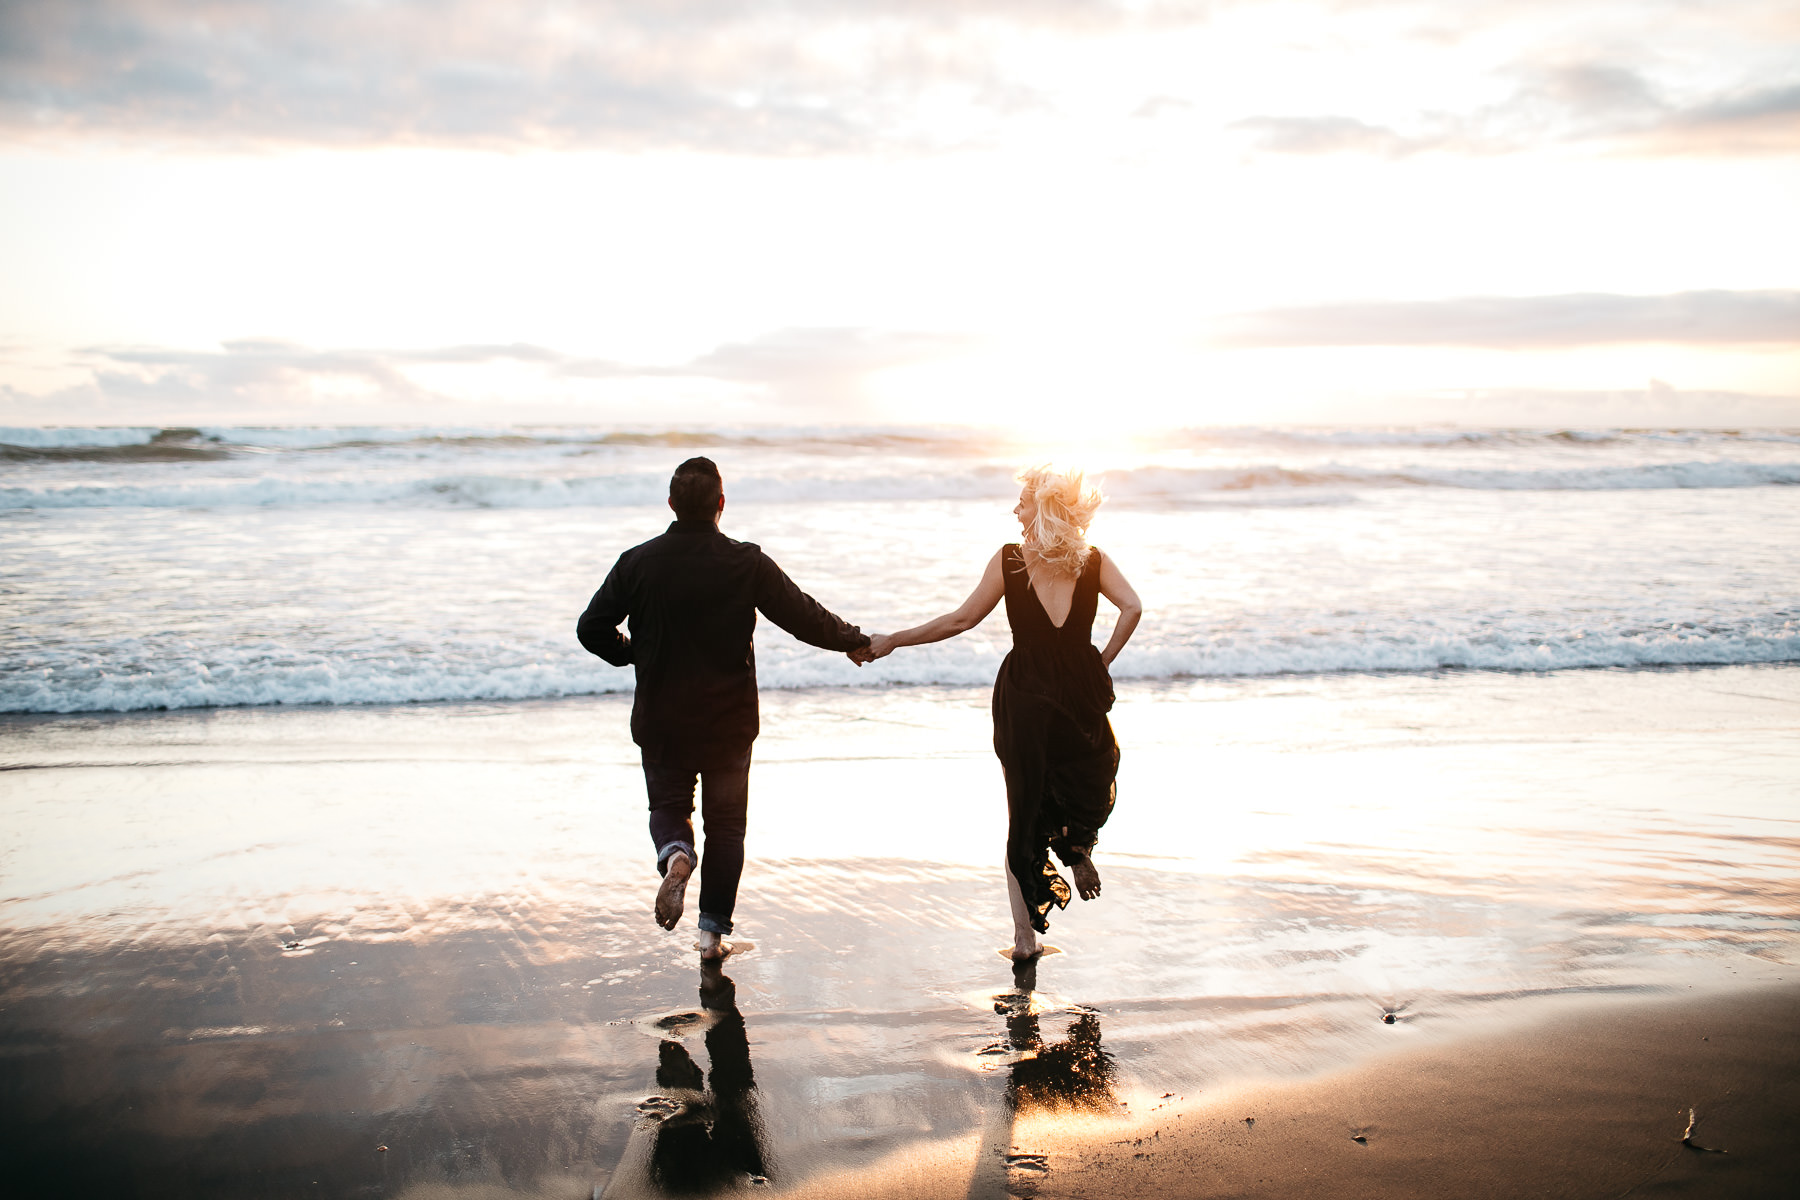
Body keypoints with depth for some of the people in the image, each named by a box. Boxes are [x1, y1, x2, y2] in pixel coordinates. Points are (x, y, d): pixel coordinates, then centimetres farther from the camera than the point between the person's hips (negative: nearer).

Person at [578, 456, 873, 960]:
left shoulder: (637, 563, -7)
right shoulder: (746, 563, -11)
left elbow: (592, 629, -4)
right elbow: (803, 616, -6)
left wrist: (632, 654, 16)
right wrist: (853, 641, 12)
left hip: (661, 718, 1)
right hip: (728, 719, 0)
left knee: (667, 803, 20)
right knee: (725, 820, 14)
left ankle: (675, 852, -14)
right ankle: (713, 930, 14)